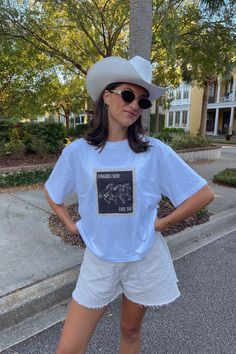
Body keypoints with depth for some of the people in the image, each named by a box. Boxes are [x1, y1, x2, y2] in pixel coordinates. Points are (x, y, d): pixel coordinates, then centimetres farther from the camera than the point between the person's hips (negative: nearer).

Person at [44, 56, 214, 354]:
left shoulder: (154, 151, -11)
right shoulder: (77, 151, -7)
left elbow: (204, 193, -6)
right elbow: (51, 192, 11)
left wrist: (161, 223, -8)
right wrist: (70, 225, 1)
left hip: (145, 259, 0)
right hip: (98, 261, 1)